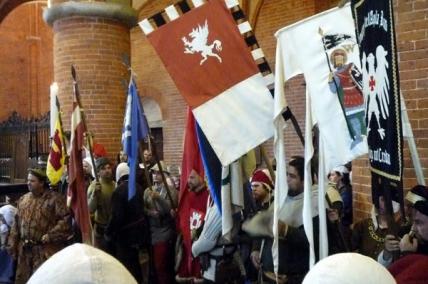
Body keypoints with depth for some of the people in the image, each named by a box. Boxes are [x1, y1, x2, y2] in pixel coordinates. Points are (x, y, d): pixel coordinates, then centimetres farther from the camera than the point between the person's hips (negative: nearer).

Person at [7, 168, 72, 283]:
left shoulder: (55, 198, -9)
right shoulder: (23, 199, 12)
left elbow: (66, 219, -16)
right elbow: (17, 223, 16)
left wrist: (49, 236, -17)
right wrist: (12, 243, 12)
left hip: (46, 251, -6)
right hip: (25, 250, 6)